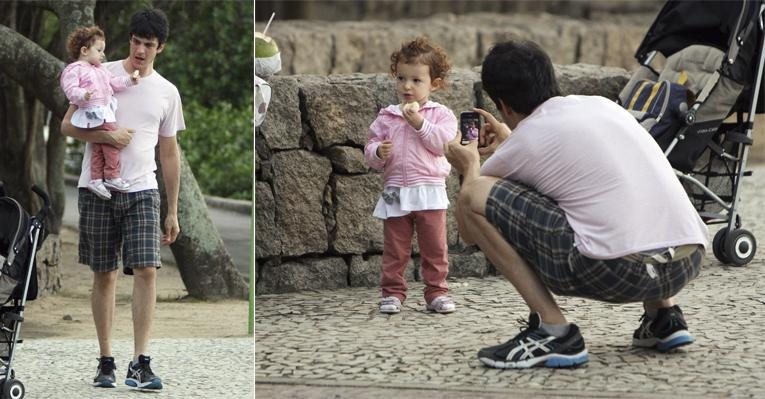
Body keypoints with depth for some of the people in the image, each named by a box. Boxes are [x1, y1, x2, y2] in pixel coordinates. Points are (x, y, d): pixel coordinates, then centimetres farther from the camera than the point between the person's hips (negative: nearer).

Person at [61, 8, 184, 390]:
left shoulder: (167, 92, 10)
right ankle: (106, 361, 13)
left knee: (146, 270, -12)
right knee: (104, 275, 4)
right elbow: (68, 125, 0)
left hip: (142, 191, 1)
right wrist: (108, 136, -18)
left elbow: (169, 153, 14)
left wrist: (173, 212, 12)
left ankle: (140, 363, -11)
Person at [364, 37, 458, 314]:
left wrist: (419, 122, -18)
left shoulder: (441, 115, 2)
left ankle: (436, 292, 12)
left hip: (429, 192, -1)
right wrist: (379, 151, -17)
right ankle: (392, 292, 11)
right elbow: (370, 151, 6)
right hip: (395, 192, 1)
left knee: (435, 247, 4)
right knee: (395, 249, 5)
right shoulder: (386, 117, 7)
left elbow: (443, 143, -14)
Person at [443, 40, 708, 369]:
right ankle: (663, 316, 21)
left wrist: (470, 166, 37)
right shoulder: (602, 105, 22)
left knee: (474, 194, 1)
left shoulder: (522, 144, 5)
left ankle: (553, 331, -2)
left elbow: (469, 229, 20)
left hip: (614, 272, -7)